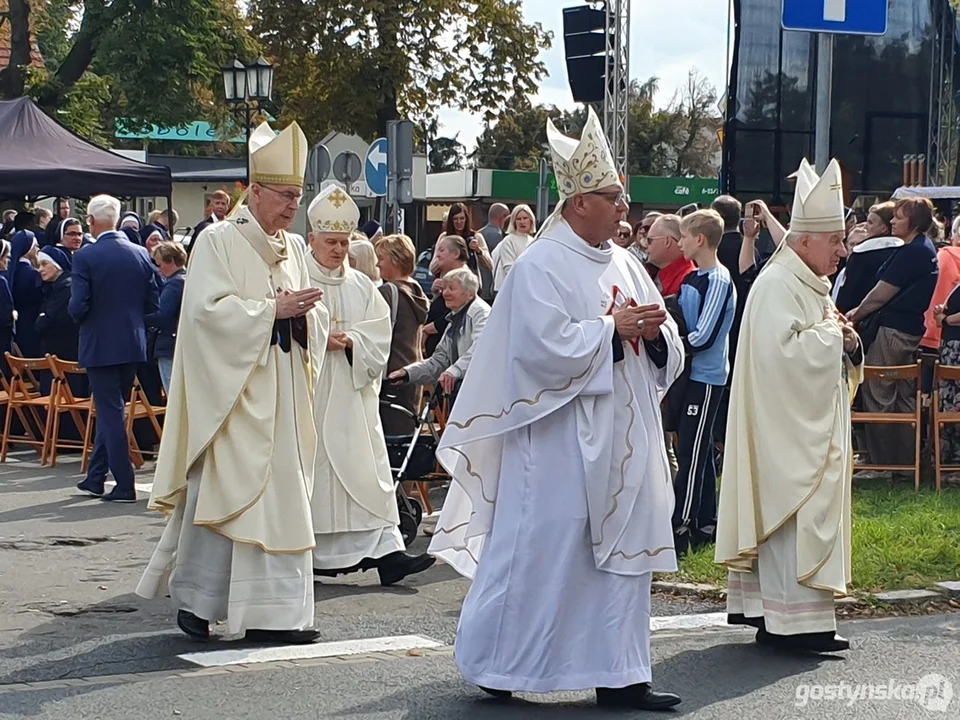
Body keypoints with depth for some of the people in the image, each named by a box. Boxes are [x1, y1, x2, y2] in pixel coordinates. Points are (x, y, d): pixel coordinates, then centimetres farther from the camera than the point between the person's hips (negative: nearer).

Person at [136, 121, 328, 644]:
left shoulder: (292, 249, 15)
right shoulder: (219, 241, -5)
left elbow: (312, 318, 17)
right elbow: (208, 308, -16)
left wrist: (305, 311, -6)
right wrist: (272, 309, -18)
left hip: (280, 397, 7)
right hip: (230, 390, -7)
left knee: (279, 497, 5)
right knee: (218, 491, -6)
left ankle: (272, 613, 9)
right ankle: (194, 601, 5)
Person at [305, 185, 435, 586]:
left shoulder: (362, 287, 12)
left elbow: (380, 338, 5)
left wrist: (351, 341, -13)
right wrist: (319, 340, -19)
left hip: (353, 398, 4)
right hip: (308, 396, -4)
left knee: (368, 470, -2)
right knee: (311, 470, 0)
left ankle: (385, 551, -6)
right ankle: (308, 553, 11)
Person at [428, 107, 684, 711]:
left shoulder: (625, 265, 13)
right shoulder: (541, 267, -9)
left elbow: (669, 353, 15)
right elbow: (545, 346, -20)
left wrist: (655, 333, -7)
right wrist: (614, 329, -15)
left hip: (623, 440, 7)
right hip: (560, 440, -7)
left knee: (621, 547, 7)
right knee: (543, 546, -3)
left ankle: (617, 675, 12)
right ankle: (495, 664, 11)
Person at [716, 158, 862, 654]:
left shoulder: (812, 287, 16)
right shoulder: (776, 286, -14)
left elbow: (827, 358, 22)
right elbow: (783, 352, -25)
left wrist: (847, 343, 1)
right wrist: (830, 333, -13)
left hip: (813, 426, 10)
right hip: (786, 427, -10)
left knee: (801, 513, 10)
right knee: (793, 514, -10)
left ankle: (769, 612, 15)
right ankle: (795, 621, -9)